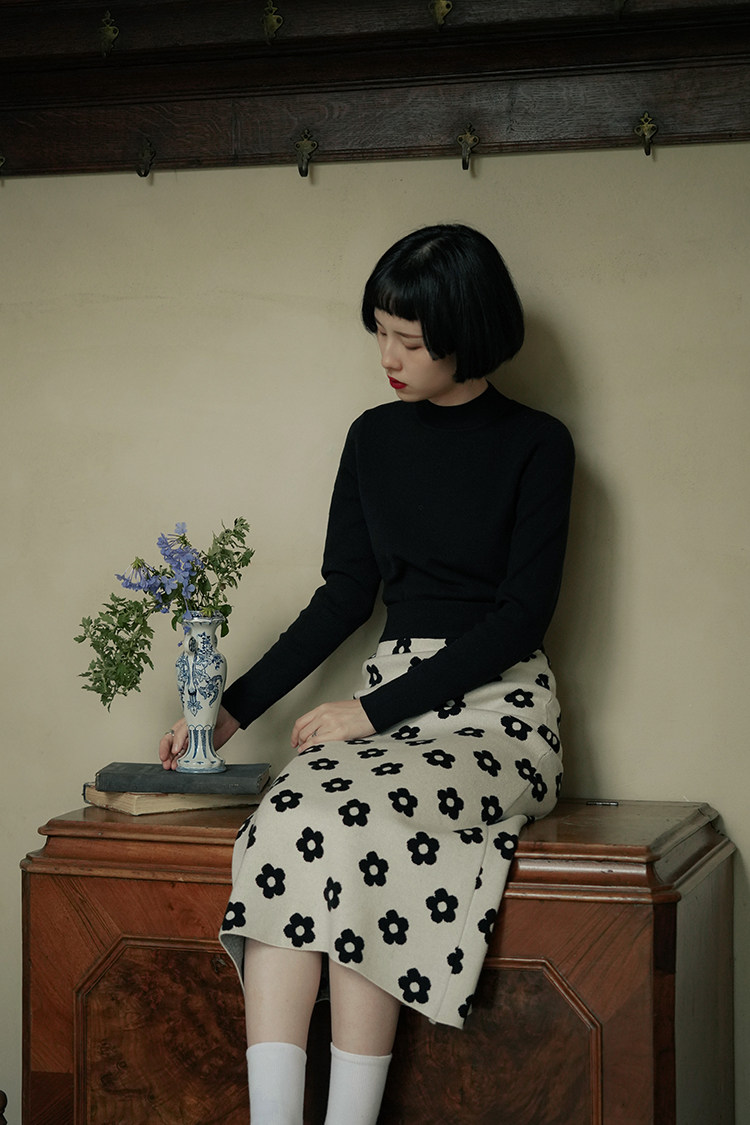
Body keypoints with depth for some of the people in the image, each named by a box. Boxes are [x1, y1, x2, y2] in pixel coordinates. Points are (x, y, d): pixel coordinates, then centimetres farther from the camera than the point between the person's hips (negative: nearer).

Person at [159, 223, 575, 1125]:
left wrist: (376, 711, -13)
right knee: (288, 822, -29)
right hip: (390, 698, 4)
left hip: (498, 710, -4)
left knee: (364, 831, -34)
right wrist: (234, 708, 9)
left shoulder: (535, 446, 0)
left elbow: (523, 613, -7)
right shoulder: (375, 437, 14)